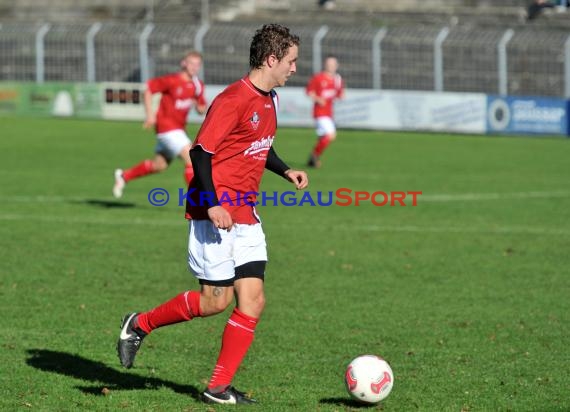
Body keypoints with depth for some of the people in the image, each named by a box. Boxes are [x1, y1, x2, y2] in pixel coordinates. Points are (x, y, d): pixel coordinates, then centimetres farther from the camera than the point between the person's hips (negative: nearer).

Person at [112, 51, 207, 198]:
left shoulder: (198, 85, 4)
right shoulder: (172, 81, -16)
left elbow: (202, 109, 11)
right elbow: (149, 88, -9)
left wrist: (200, 107, -14)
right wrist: (150, 114, -14)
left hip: (178, 128, 8)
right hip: (166, 125, -8)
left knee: (159, 165, 17)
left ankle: (124, 176, 37)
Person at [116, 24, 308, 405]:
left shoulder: (269, 100, 12)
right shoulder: (233, 100, -17)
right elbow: (201, 151, -18)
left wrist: (286, 171, 11)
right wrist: (213, 205, -24)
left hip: (245, 216, 9)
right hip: (215, 213, -8)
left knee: (253, 300, -2)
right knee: (216, 300, -6)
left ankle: (219, 387, 2)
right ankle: (140, 325, 16)